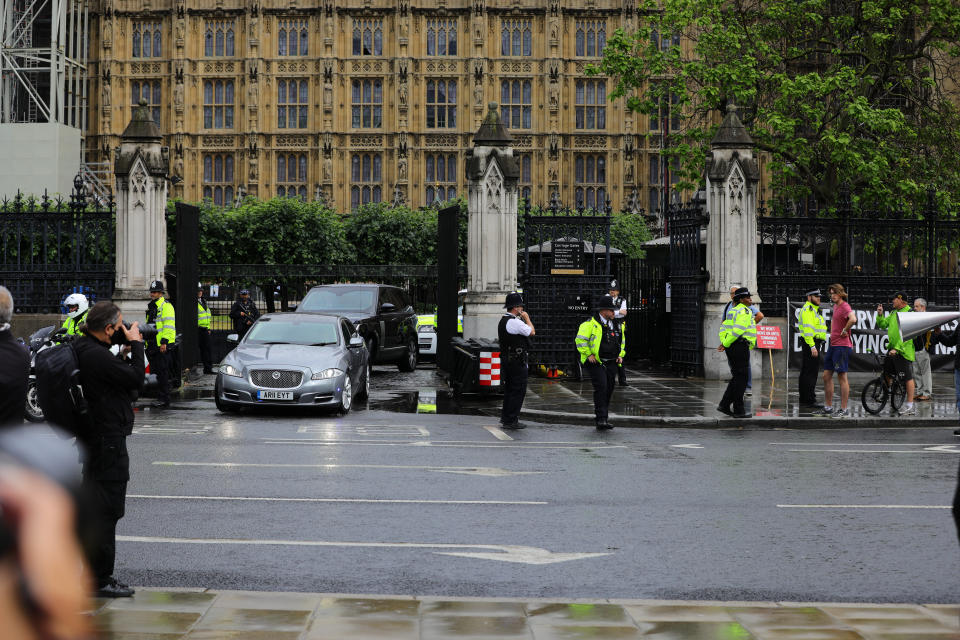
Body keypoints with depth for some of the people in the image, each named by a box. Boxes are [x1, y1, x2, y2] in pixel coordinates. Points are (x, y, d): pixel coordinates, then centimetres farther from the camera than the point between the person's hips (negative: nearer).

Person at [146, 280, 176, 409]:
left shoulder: (166, 306, -8)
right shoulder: (151, 307, 22)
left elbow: (169, 325, -16)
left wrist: (164, 341, -23)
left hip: (162, 346, -10)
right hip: (153, 345, 10)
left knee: (162, 373, -11)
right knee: (154, 373, 10)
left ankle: (164, 399, -10)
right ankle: (159, 397, 16)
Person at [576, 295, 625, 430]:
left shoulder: (616, 325, 15)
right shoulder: (591, 324, -8)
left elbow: (621, 342, 28)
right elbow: (580, 340, -11)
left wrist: (620, 355, 13)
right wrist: (588, 354, -14)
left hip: (611, 363, 7)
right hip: (596, 362, -7)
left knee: (609, 390, 7)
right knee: (601, 387, -18)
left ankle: (604, 419, 16)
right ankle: (601, 419, -18)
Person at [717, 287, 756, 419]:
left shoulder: (734, 311, 19)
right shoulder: (745, 311, -11)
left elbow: (723, 328, 19)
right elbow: (738, 330, -21)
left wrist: (723, 343, 7)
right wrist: (726, 345, -14)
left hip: (732, 347, 9)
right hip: (740, 346, -9)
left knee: (737, 377, 15)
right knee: (741, 379, -4)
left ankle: (724, 405, 11)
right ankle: (738, 410, -2)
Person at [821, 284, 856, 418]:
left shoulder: (845, 307, -14)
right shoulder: (835, 306, 16)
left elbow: (853, 319, -36)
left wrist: (845, 331, -22)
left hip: (842, 346, -10)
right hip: (833, 345, 10)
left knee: (842, 377, -6)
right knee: (826, 376, 12)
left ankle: (843, 410, -3)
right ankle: (828, 407, 19)